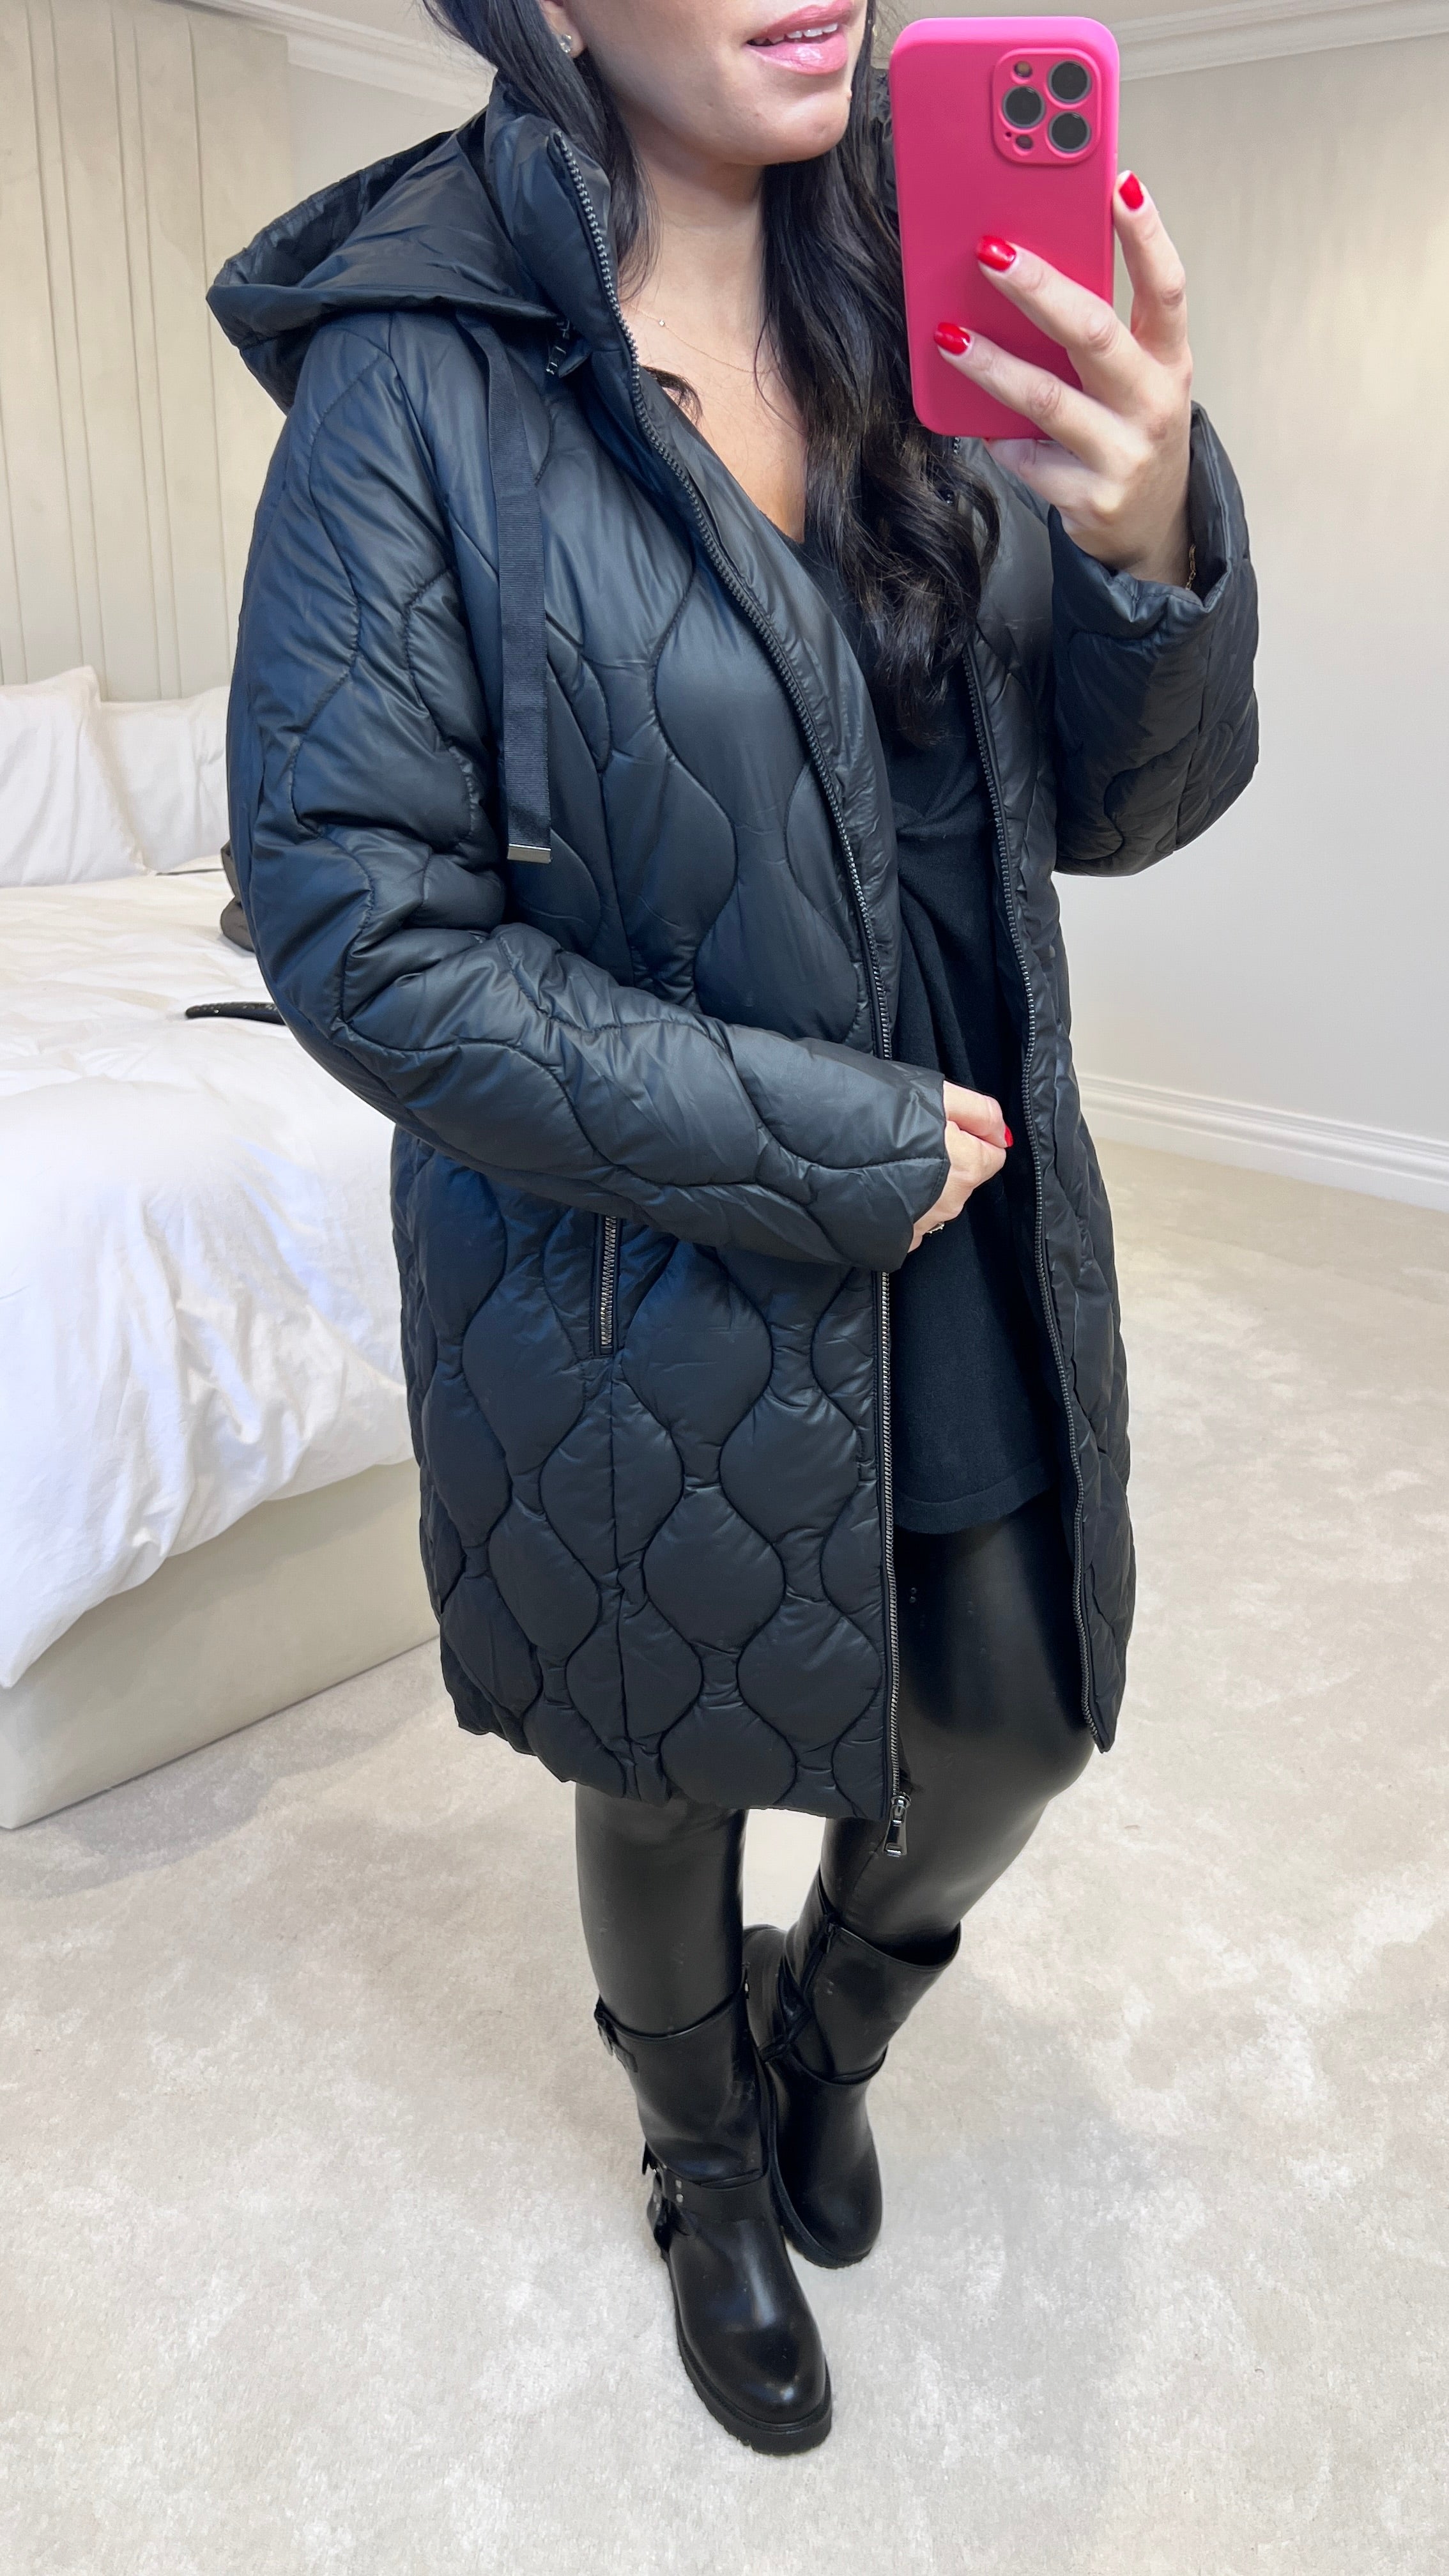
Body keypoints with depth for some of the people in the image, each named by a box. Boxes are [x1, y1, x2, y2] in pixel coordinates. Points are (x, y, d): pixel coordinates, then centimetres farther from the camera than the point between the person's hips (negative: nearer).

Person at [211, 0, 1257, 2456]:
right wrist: (839, 1146, -18)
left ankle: (826, 2027, 55)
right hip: (648, 1304, -4)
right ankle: (713, 2171, 53)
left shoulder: (929, 328, 1)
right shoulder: (416, 380, -14)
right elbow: (361, 936, -18)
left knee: (1013, 1735, 19)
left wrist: (1157, 544, -23)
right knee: (669, 1786, 19)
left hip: (976, 1265, 5)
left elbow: (1121, 806, 0)